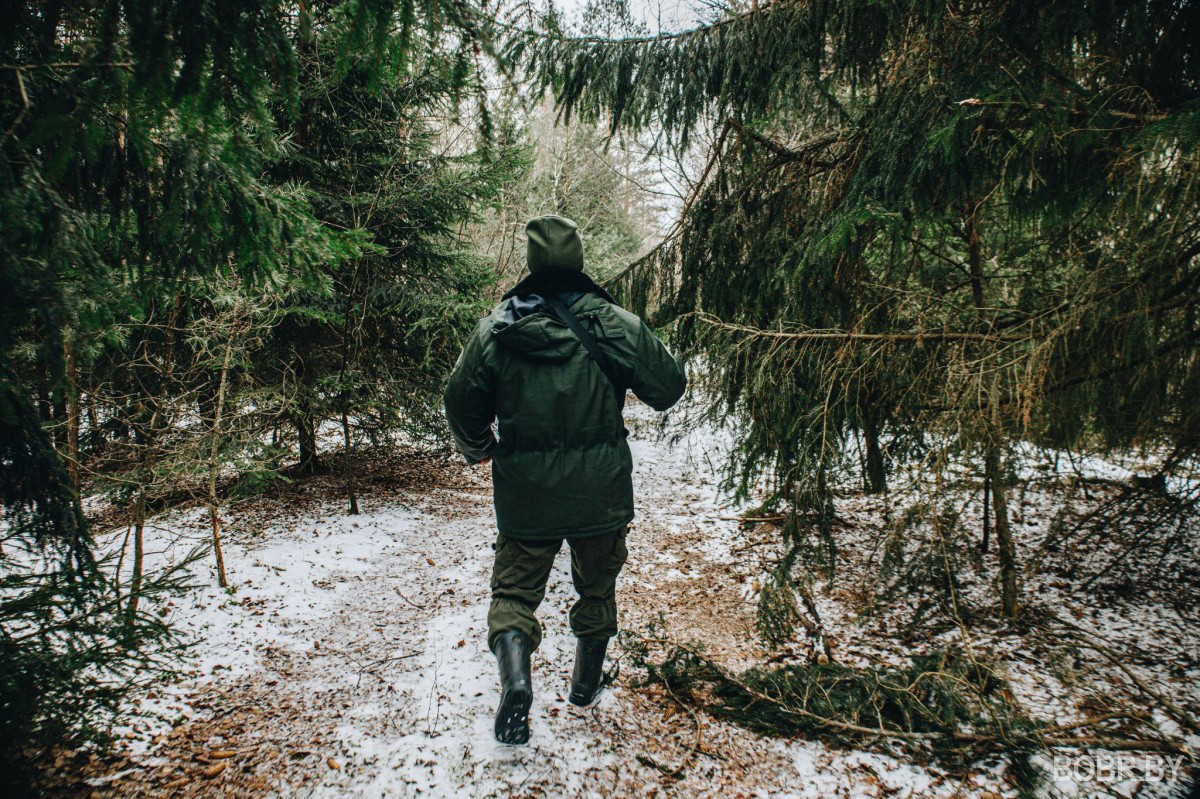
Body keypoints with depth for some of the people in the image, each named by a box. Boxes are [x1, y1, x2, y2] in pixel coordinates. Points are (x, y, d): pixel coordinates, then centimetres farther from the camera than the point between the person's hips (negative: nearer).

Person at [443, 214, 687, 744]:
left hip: (523, 492, 0)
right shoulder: (612, 323, -8)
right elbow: (668, 387, -4)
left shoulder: (495, 327, -3)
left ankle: (515, 676, -11)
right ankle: (586, 682, 36)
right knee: (596, 586, 21)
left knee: (514, 587, 13)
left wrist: (478, 448, 22)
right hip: (600, 491, 0)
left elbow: (461, 402, 2)